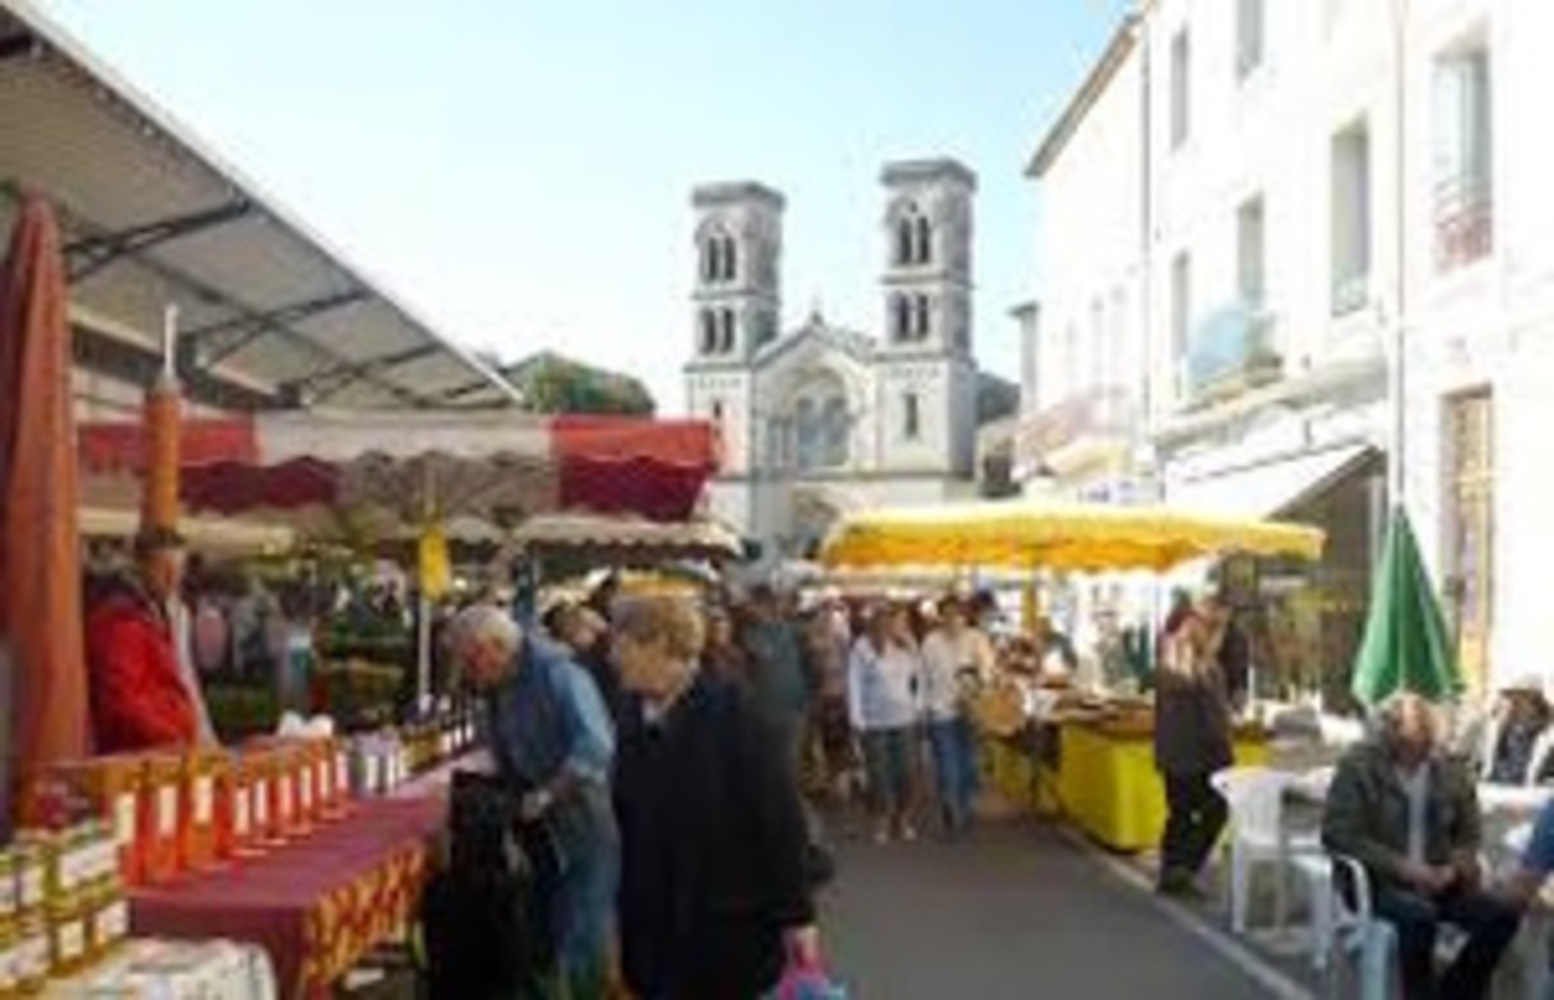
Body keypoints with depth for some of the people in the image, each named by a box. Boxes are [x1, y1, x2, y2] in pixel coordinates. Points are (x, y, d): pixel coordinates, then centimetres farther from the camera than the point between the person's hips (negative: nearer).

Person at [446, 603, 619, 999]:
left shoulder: (557, 672, -18)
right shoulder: (498, 691, 8)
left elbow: (595, 747, -30)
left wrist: (546, 795, -28)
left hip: (590, 829, -8)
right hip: (546, 840, 8)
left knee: (586, 954, -4)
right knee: (559, 943, 15)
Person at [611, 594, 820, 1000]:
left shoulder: (732, 712, -16)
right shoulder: (634, 720, 3)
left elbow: (779, 819, -15)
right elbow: (625, 821, 7)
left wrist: (795, 914, -14)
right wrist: (622, 913, 9)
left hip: (730, 925, -5)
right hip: (654, 929, 5)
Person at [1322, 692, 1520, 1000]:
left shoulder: (1452, 773, 8)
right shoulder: (1357, 767, -6)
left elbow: (1469, 836, 15)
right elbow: (1339, 833, -11)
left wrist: (1453, 869, -7)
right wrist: (1400, 866, -19)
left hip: (1439, 881, 5)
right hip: (1378, 880, -5)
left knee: (1502, 914, -18)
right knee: (1420, 915, -34)